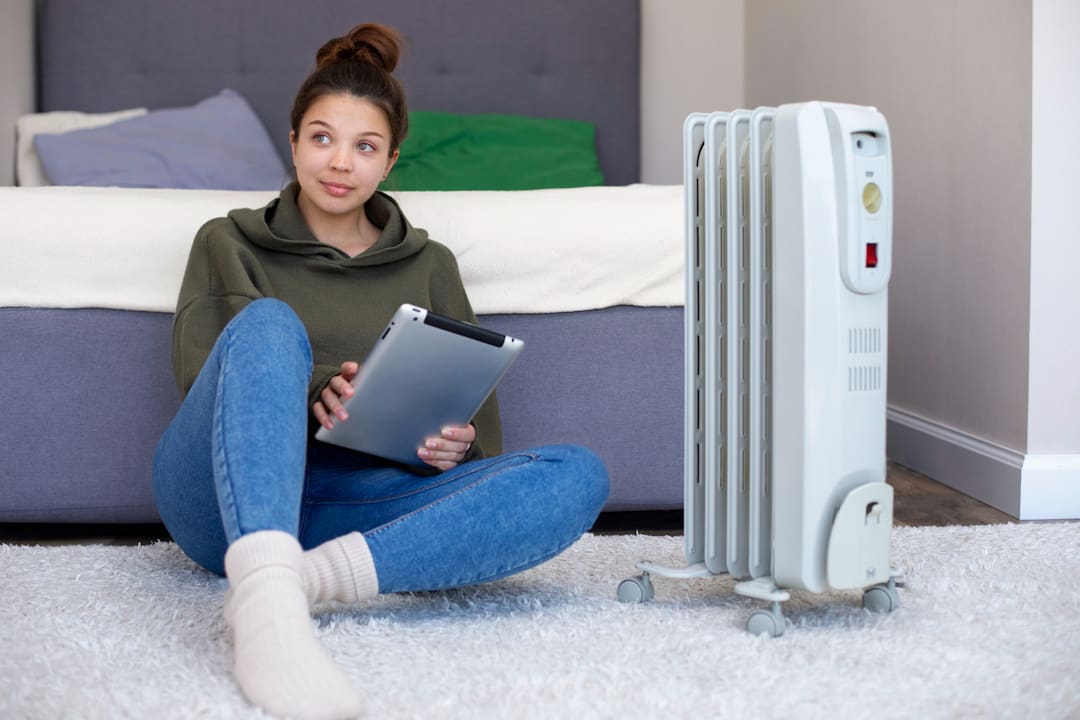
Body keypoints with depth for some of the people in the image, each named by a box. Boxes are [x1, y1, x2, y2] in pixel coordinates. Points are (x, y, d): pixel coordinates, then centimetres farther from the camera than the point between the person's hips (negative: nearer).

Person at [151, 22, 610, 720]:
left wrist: (455, 446, -9)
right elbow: (198, 369, 2)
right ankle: (268, 602, -57)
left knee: (579, 474, -22)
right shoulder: (228, 243, 17)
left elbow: (482, 432, 16)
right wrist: (310, 390, -17)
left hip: (351, 506, 2)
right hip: (225, 498, -2)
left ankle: (307, 576, -41)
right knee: (267, 321, -31)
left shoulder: (428, 265, 21)